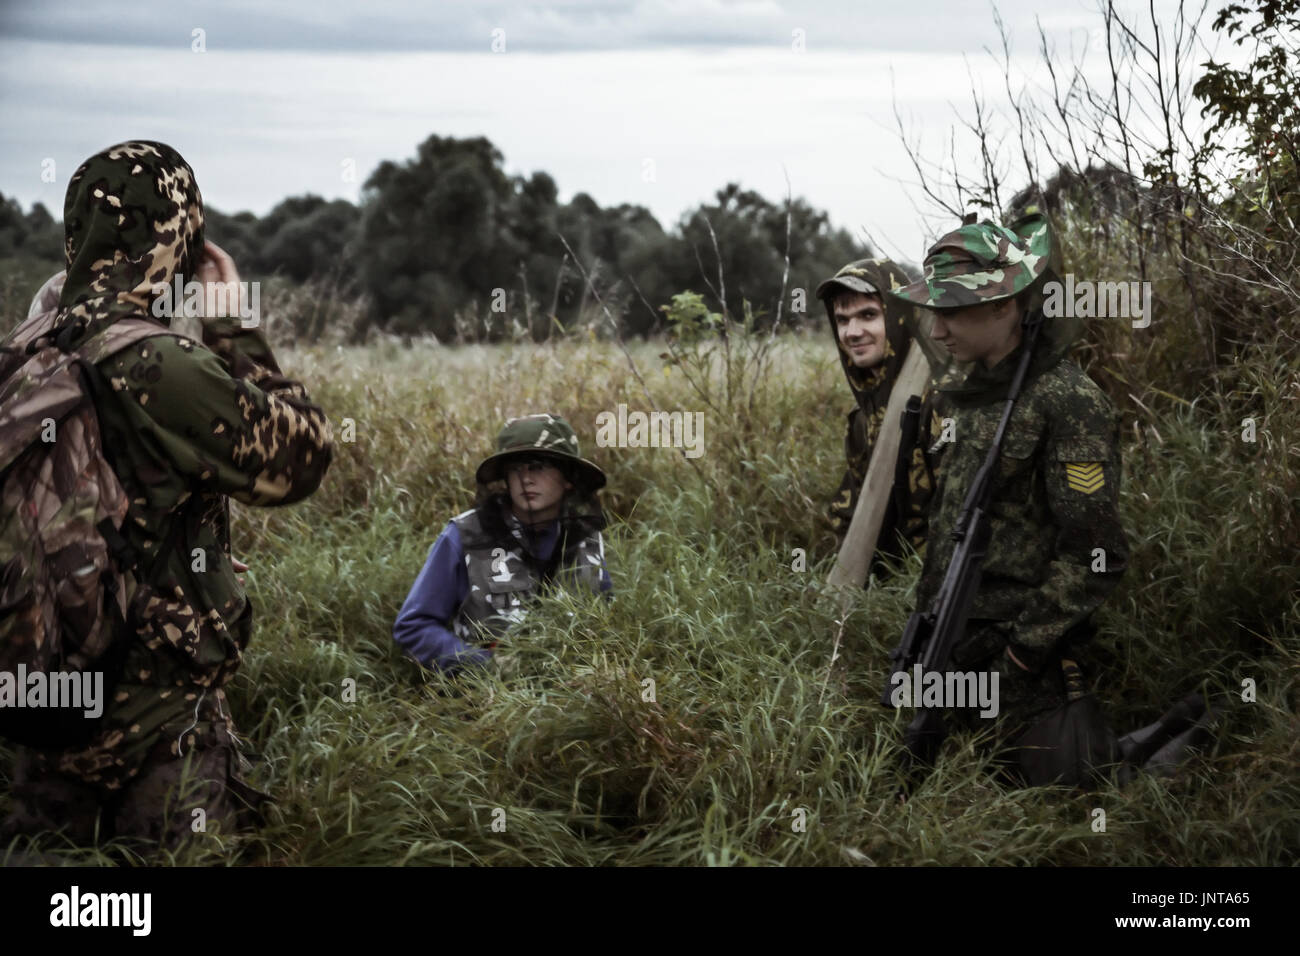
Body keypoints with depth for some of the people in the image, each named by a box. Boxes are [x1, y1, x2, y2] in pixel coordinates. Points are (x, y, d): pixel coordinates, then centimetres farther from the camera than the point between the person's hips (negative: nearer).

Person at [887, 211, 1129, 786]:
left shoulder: (1069, 404, -16)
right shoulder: (967, 395, 11)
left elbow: (1095, 559, -19)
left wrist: (1018, 649, -18)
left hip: (1027, 659, -8)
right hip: (952, 648, 8)